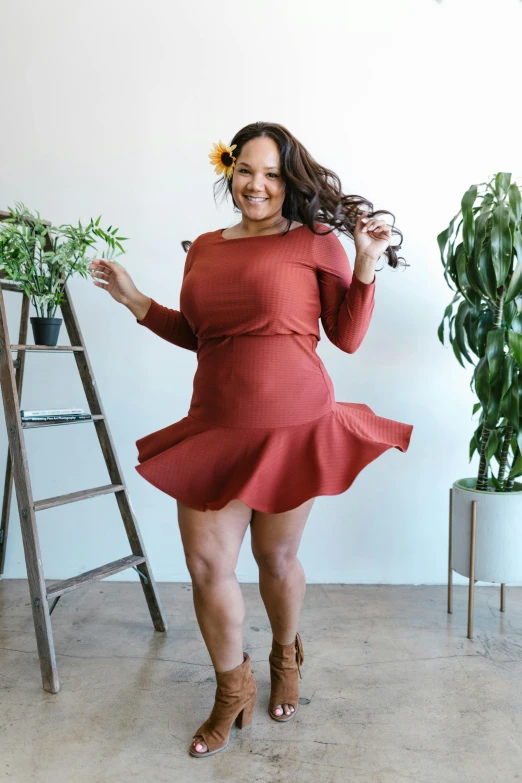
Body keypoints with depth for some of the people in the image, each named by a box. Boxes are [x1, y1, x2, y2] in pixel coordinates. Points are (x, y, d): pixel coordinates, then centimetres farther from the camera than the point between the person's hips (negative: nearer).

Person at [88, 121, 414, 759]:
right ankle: (232, 690, 31)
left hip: (293, 426, -3)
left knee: (276, 559, 11)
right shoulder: (203, 248, 11)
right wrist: (135, 301, 14)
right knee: (206, 565, 4)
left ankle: (285, 657, 46)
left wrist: (367, 264, -11)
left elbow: (347, 337, -2)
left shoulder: (315, 242, -1)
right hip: (213, 428, 4)